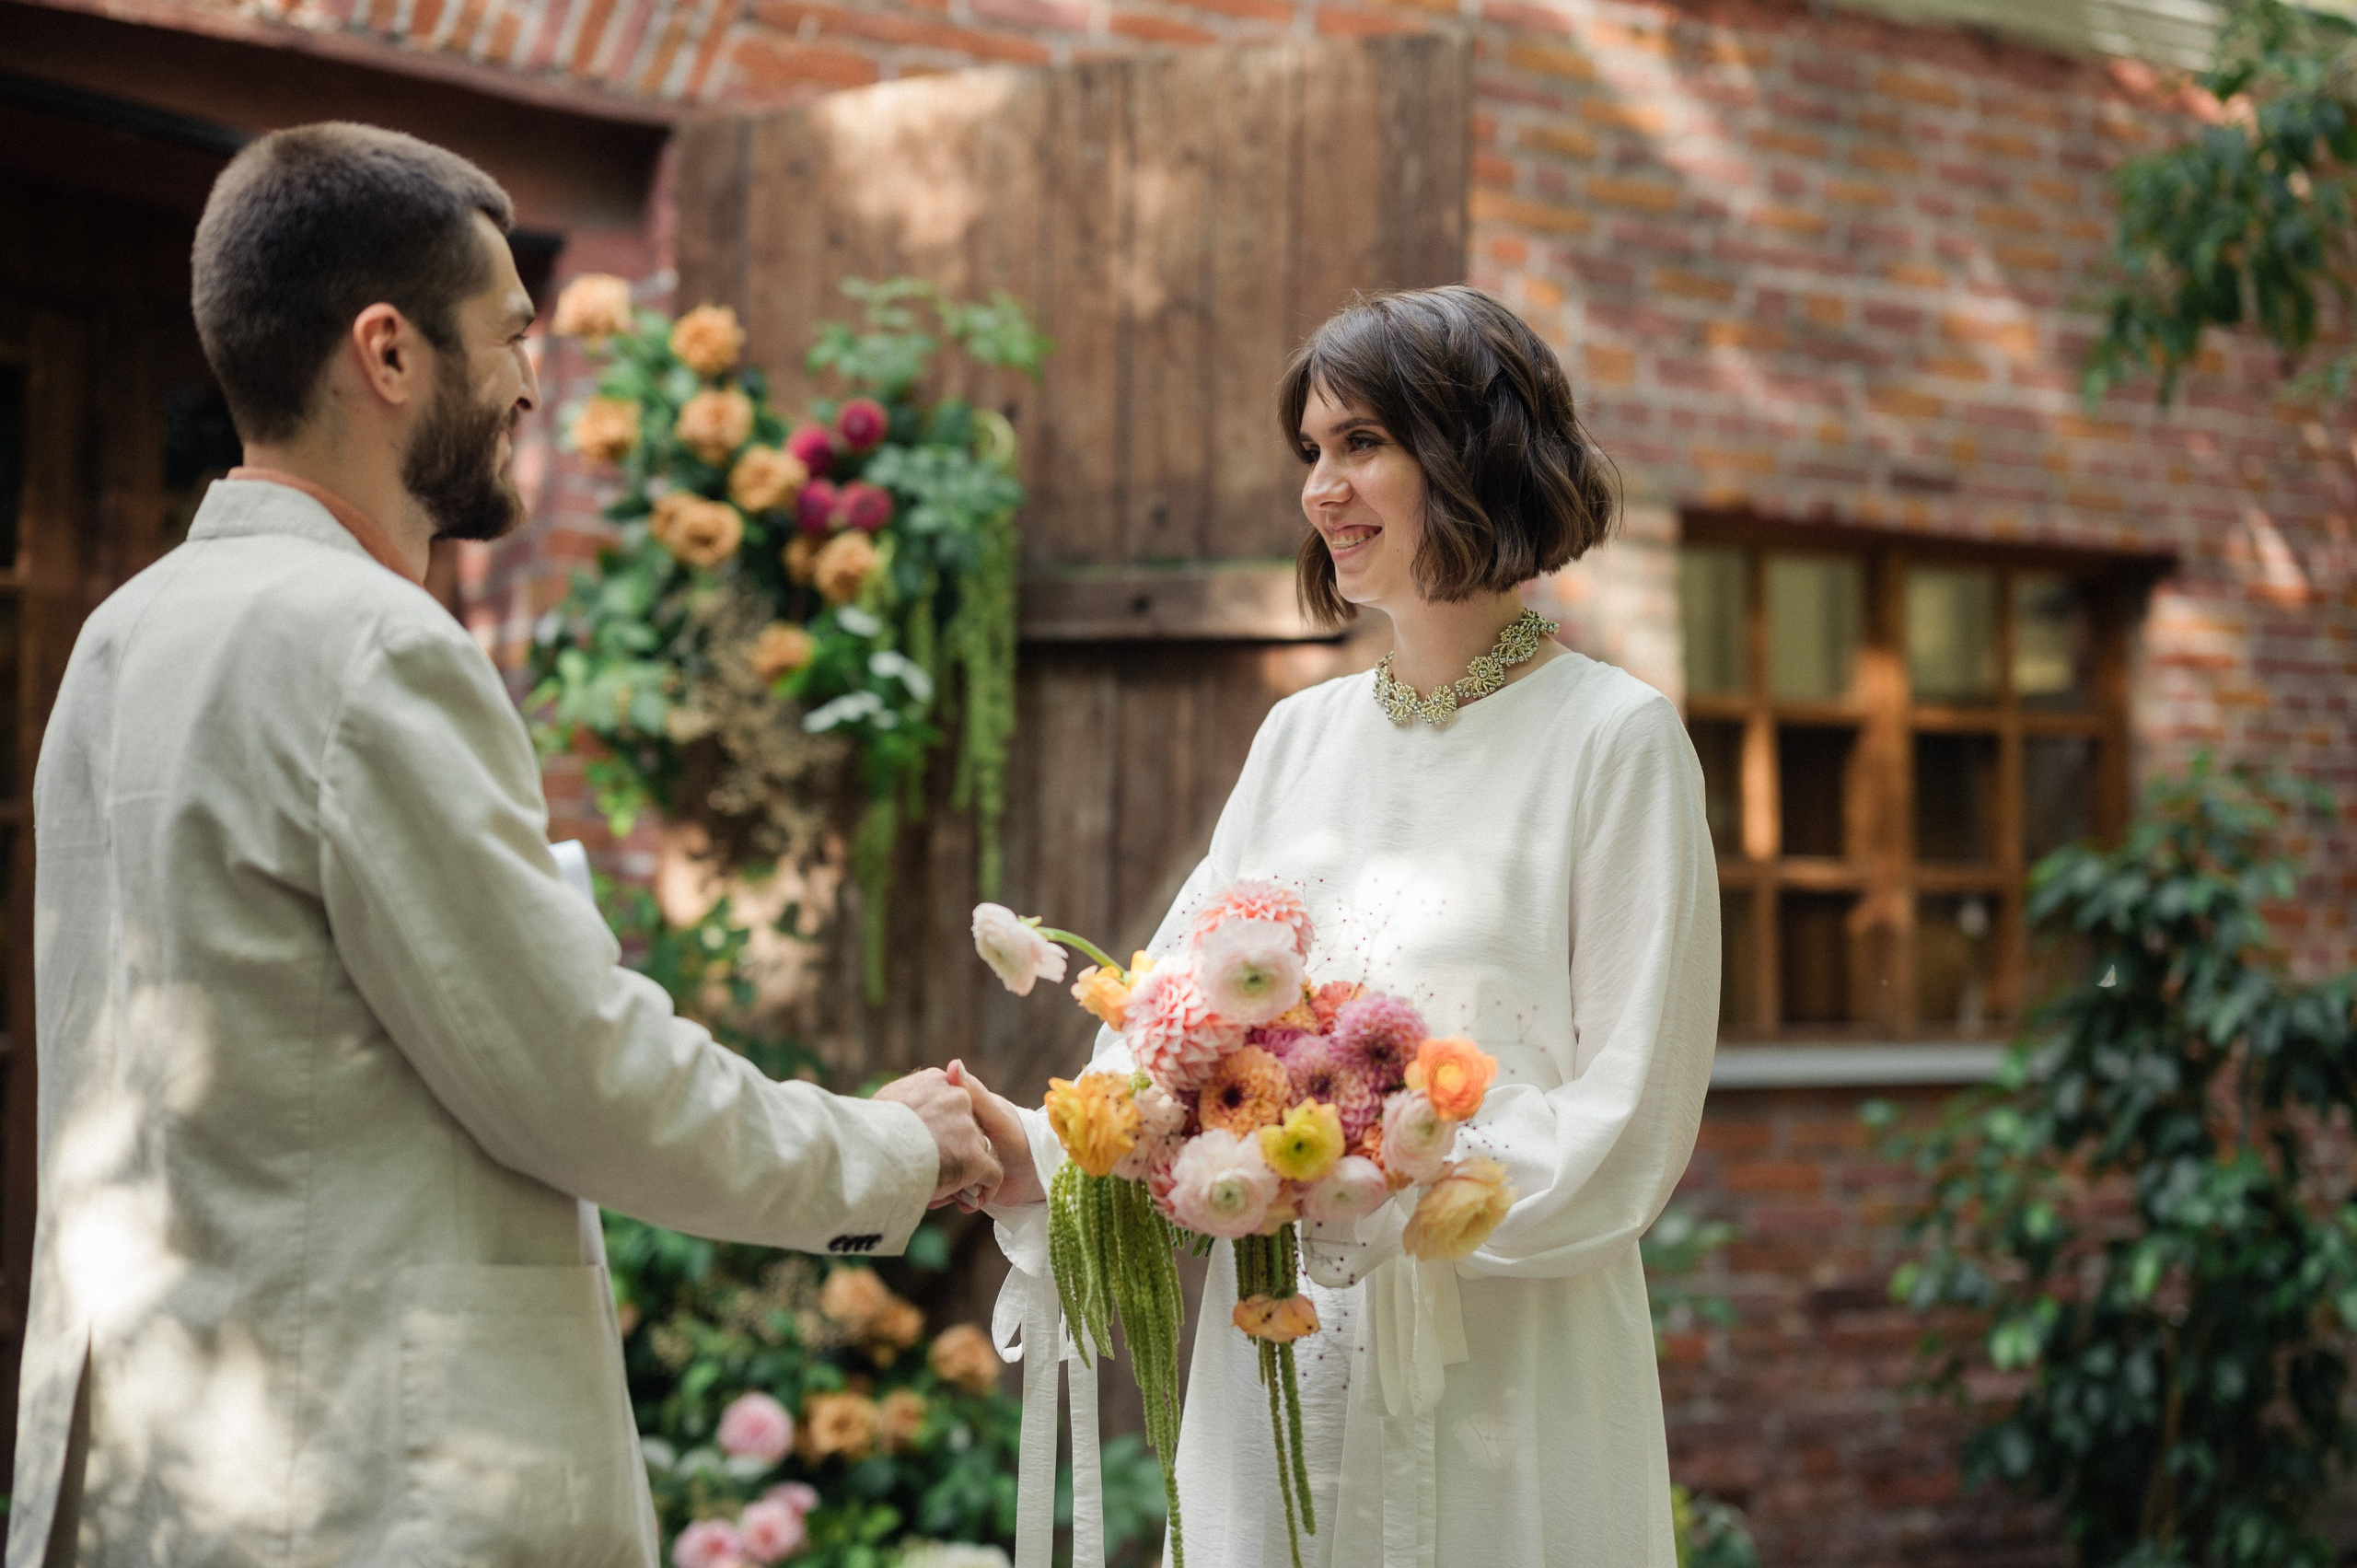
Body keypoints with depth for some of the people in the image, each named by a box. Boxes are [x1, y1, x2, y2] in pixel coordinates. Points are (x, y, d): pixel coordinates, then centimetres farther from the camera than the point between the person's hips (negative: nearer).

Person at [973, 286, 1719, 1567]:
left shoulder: (1614, 740, -6)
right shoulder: (1297, 739, 12)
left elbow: (1623, 1136, -11)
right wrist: (1045, 1158, -14)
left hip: (1497, 1407, -5)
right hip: (1275, 1391, 5)